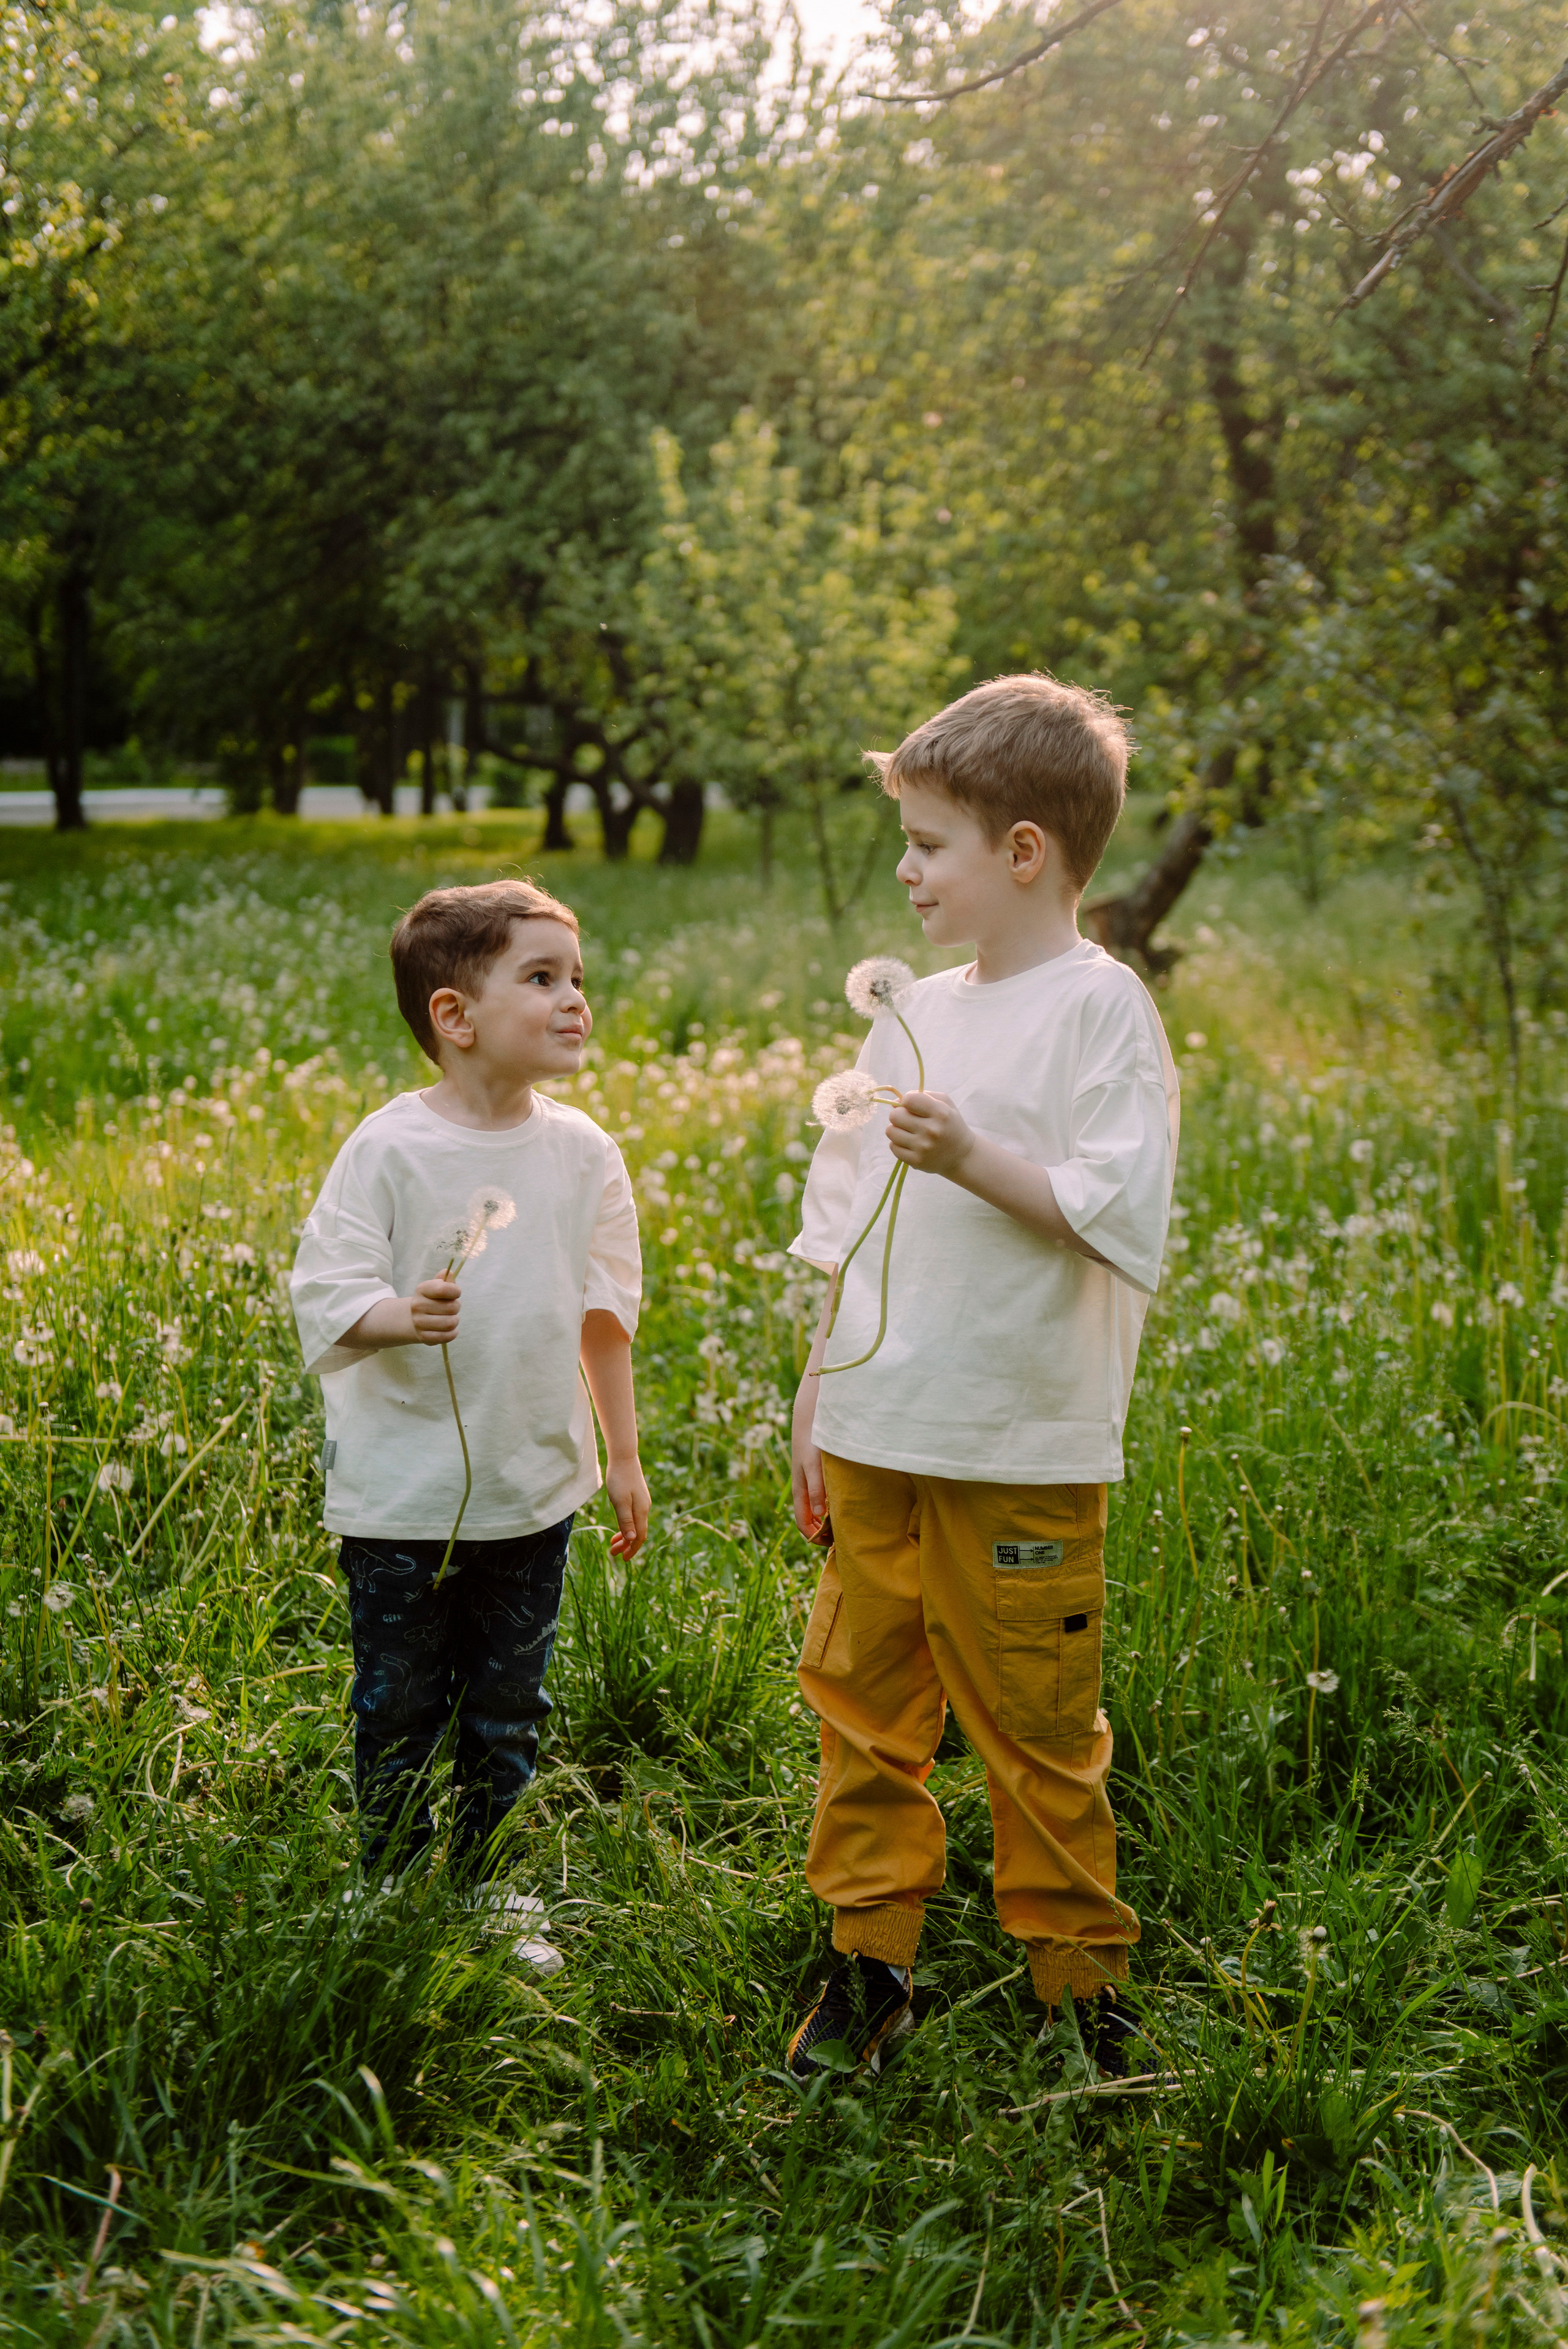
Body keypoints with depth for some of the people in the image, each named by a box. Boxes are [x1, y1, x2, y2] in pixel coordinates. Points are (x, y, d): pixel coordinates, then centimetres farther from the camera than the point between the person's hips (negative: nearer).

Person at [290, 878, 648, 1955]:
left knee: (509, 1707, 15)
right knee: (401, 1709, 9)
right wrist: (400, 1315, -35)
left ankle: (482, 1878, 34)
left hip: (534, 1489, 4)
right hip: (403, 1494, -4)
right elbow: (324, 1293, -14)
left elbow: (606, 1315, 9)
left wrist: (624, 1457, 14)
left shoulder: (583, 1151, 1)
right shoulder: (387, 1150, -13)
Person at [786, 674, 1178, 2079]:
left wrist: (972, 1156, -24)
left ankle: (1083, 1989, 21)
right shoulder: (914, 1013, 12)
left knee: (1036, 1730, 4)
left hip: (1021, 1454, -6)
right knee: (861, 1701, 12)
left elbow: (1122, 1220, -16)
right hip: (878, 1437, 7)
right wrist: (817, 1408, 17)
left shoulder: (1101, 1009, -8)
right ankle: (870, 1965, 26)